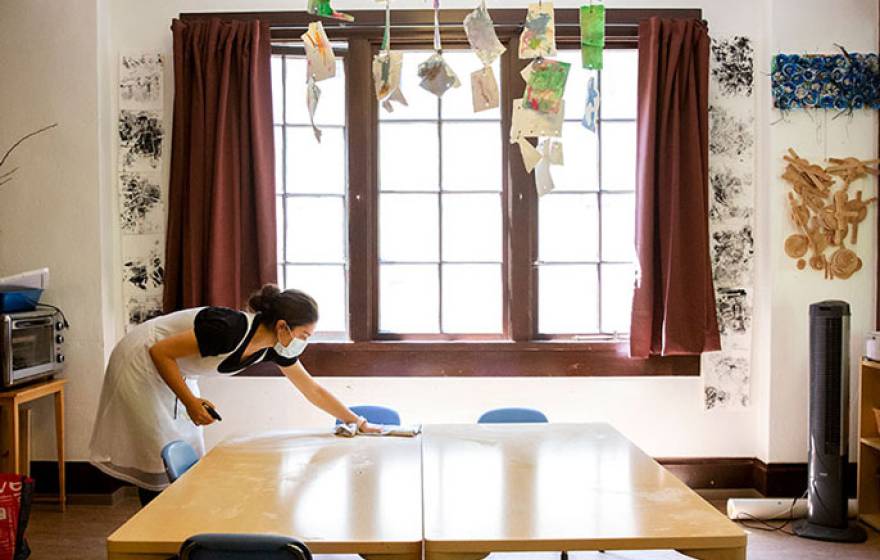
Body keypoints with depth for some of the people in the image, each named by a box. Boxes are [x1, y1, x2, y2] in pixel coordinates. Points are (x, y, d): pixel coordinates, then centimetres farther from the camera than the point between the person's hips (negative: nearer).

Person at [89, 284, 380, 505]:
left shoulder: (274, 347, -11)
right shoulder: (231, 330, -35)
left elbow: (313, 390, 1)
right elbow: (160, 352, -27)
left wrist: (359, 423, 5)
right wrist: (191, 402, -30)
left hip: (174, 374, 8)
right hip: (142, 364, -8)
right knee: (157, 463, -6)